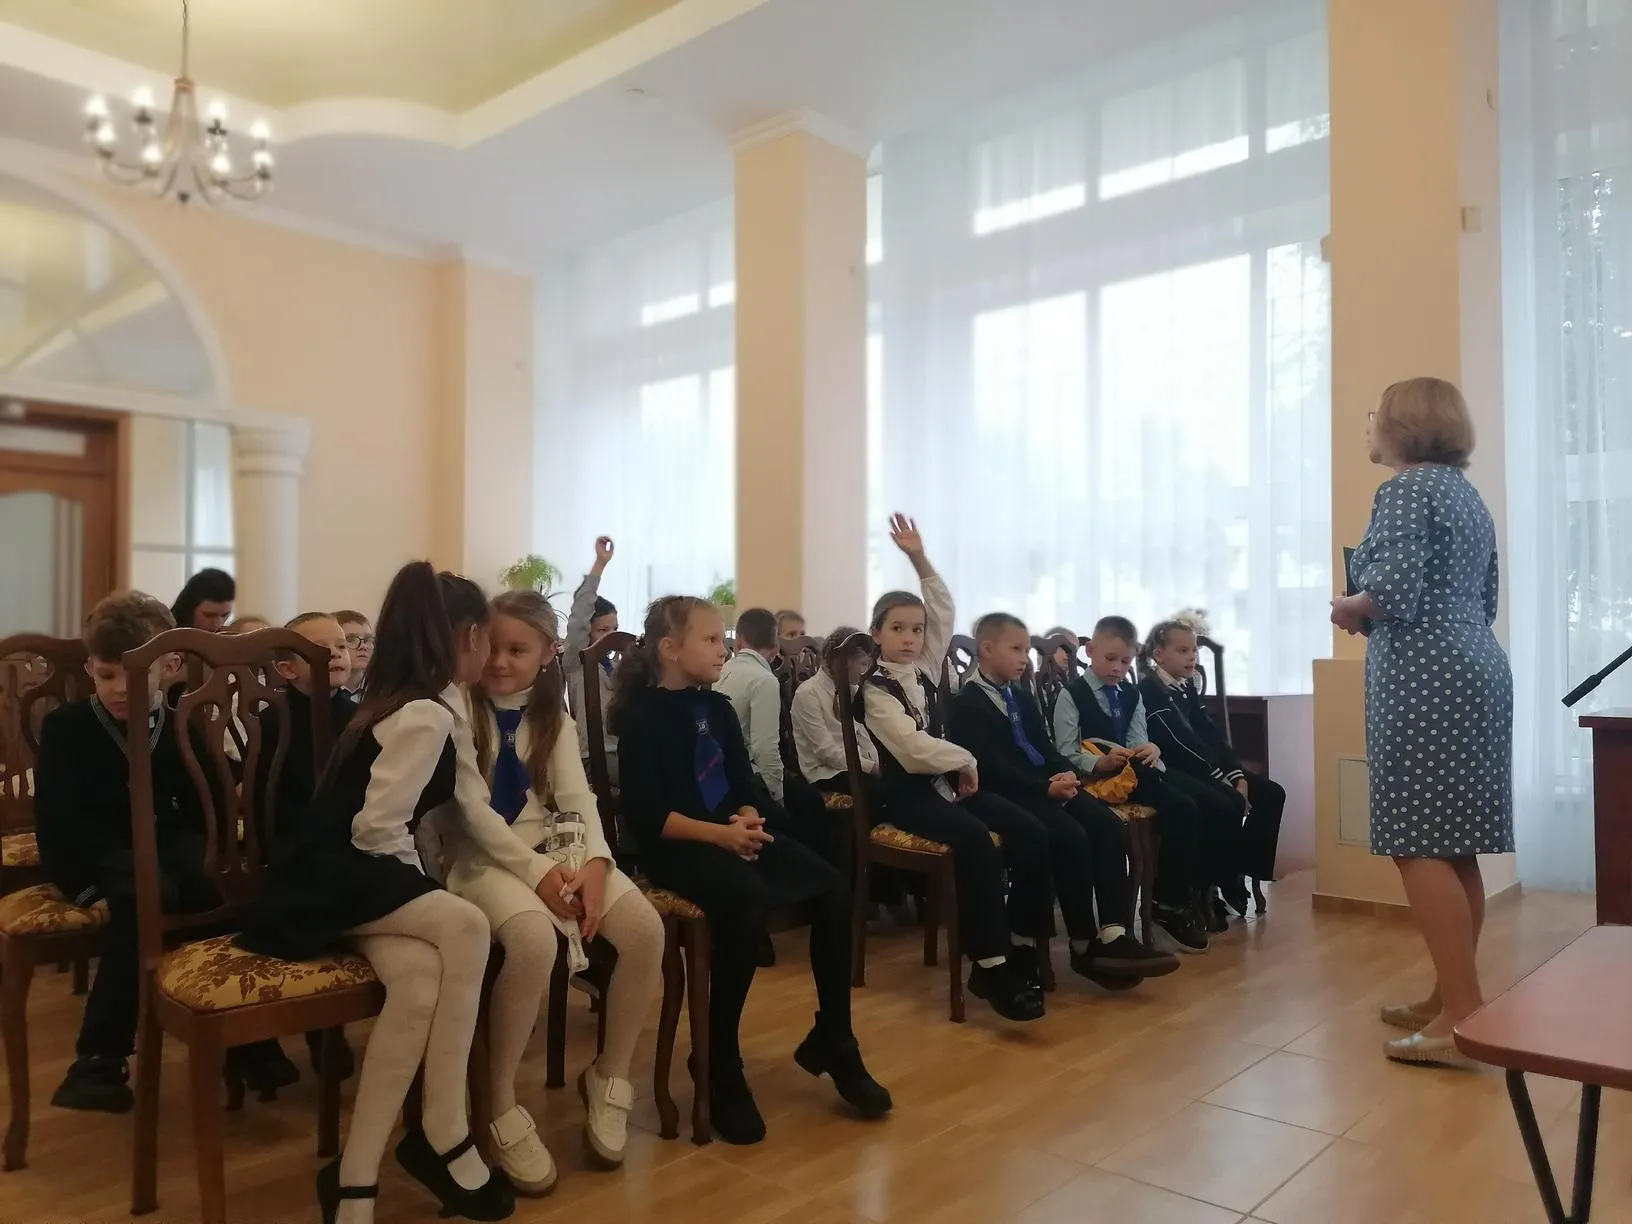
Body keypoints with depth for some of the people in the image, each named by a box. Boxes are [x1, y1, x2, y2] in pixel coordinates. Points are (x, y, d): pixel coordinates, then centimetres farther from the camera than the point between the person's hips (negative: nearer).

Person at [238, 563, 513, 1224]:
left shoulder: (396, 701, 16)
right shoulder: (426, 717, -15)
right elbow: (377, 829, -18)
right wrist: (420, 884, -2)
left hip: (348, 877, 9)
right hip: (326, 881, -9)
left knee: (421, 979, -20)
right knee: (465, 926, -30)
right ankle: (444, 1137, -18)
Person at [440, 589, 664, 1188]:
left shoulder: (553, 716, 11)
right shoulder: (459, 710, -4)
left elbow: (576, 795, 0)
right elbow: (472, 808, -12)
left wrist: (595, 862, -19)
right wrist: (535, 872, -22)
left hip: (552, 846, 5)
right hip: (482, 854, -5)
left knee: (645, 929, -19)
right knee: (535, 940, -36)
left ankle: (609, 1076, 4)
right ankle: (502, 1106, -15)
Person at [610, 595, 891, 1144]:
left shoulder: (718, 710, 16)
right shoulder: (643, 715, -6)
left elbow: (746, 786, 13)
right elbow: (645, 813, -15)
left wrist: (747, 819, -10)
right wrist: (718, 833, -23)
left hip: (732, 836, 7)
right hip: (676, 847, -7)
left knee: (832, 889, -12)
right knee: (747, 904, -35)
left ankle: (833, 1041, 4)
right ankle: (722, 1068, -17)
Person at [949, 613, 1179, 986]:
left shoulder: (1023, 697, 24)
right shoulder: (967, 703, -5)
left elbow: (1046, 748, 18)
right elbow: (992, 767, -16)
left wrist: (1065, 775, -4)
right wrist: (1045, 787, -22)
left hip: (1047, 785, 9)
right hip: (1006, 795, -8)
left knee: (1110, 826, -15)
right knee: (1071, 836, -29)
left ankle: (1113, 935, -22)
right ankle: (1084, 946, -16)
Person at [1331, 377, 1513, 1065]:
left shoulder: (1405, 489, -9)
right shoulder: (1466, 492, 20)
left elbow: (1392, 594, -21)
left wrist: (1347, 609, 0)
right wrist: (1372, 611, 20)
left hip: (1423, 680, -10)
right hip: (1475, 672, 10)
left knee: (1419, 846, -8)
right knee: (1454, 846, 10)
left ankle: (1464, 1012, -8)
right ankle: (1449, 999, 17)